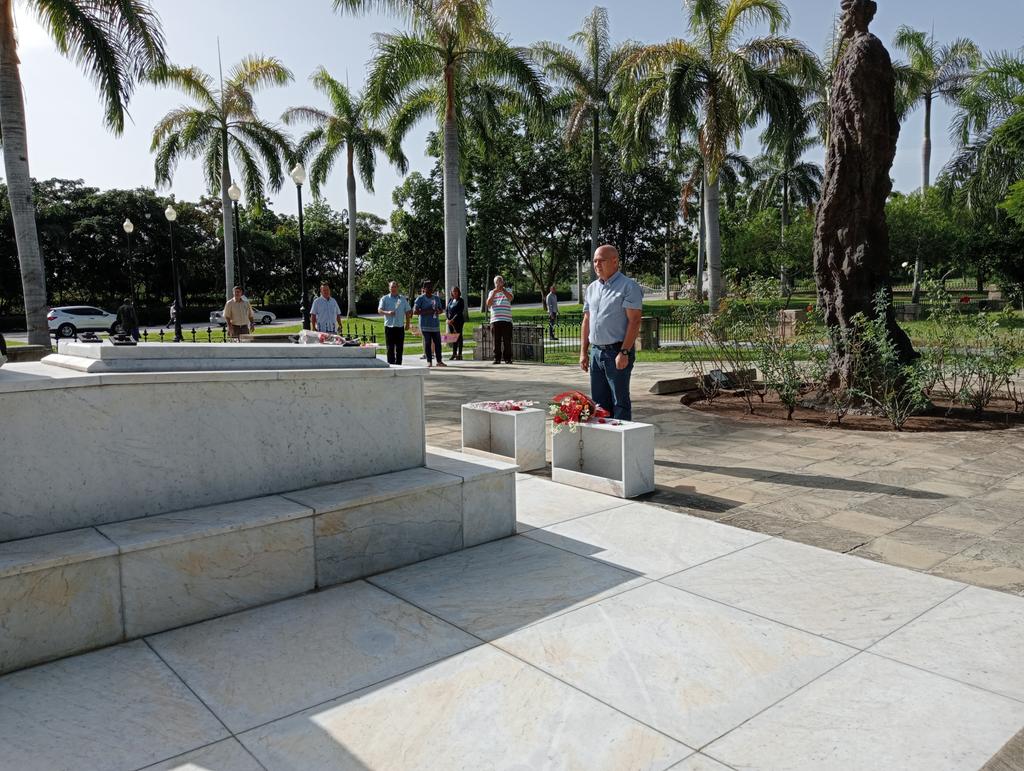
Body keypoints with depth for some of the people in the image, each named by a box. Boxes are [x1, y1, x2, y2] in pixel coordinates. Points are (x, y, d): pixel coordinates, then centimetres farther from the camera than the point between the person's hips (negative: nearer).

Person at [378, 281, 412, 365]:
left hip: (400, 327, 2)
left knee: (400, 348, 5)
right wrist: (387, 312, -24)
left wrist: (407, 323, 7)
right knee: (390, 348, -2)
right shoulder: (384, 298, 4)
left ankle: (398, 365, 12)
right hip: (389, 326, -2)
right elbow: (379, 310, -5)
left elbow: (408, 311, 15)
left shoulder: (403, 299, 12)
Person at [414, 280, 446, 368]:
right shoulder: (420, 298, -1)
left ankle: (439, 361, 7)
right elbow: (415, 311, -8)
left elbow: (441, 309, 23)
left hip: (435, 324, 4)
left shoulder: (436, 298, 15)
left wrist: (438, 311, -1)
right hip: (425, 325, -4)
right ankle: (429, 361, 3)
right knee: (427, 342, -2)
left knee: (438, 342, 1)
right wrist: (427, 312, -17)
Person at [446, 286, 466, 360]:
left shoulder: (461, 301, -3)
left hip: (458, 321, -5)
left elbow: (460, 312, -11)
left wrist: (453, 320, -17)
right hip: (450, 321, 5)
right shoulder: (450, 300, 14)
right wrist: (448, 319, -4)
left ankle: (459, 354, -2)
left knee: (458, 337, -4)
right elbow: (446, 310, 12)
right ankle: (454, 354, 12)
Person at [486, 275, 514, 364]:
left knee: (507, 341, -3)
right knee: (496, 341, 0)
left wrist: (502, 289, -17)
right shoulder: (492, 292, 16)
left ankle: (508, 358, 1)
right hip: (495, 320, 2)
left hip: (506, 320, -1)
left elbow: (510, 298, -11)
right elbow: (488, 304, 2)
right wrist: (494, 293, -6)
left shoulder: (507, 291, 12)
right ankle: (497, 358, 5)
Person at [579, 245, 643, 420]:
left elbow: (634, 322, -14)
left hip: (617, 352, -7)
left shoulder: (629, 286, -7)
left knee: (620, 402, -1)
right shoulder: (592, 288, 15)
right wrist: (583, 351, 11)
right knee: (599, 401, 12)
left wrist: (624, 352, -20)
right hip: (596, 352, 7)